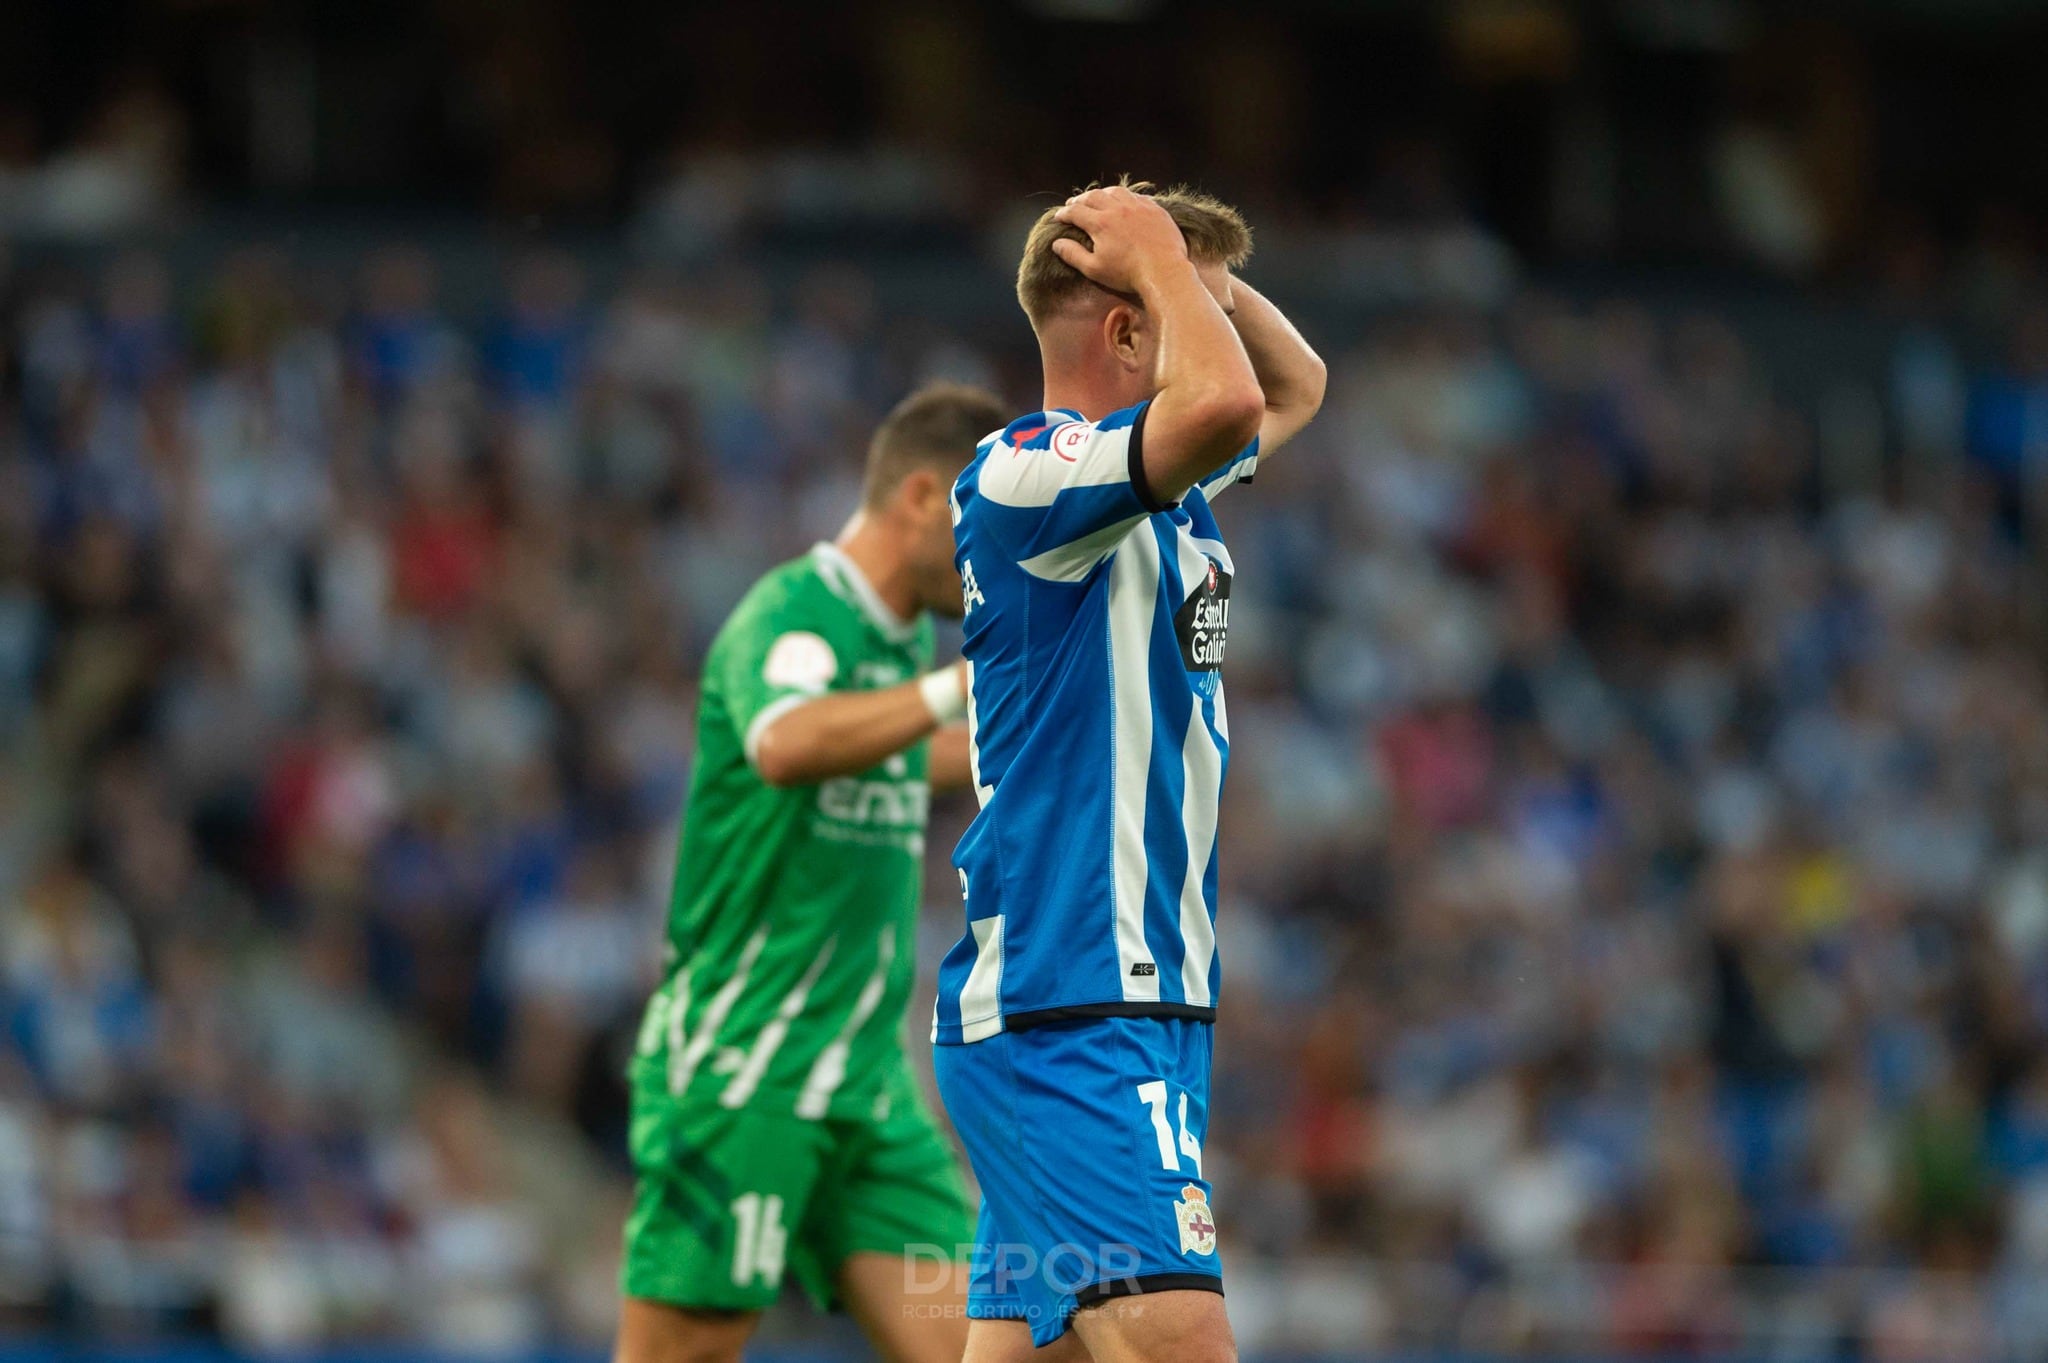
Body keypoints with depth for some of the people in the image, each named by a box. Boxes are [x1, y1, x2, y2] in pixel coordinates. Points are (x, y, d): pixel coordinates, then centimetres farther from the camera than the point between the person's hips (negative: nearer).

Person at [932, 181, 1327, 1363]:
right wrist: (1160, 255, -12)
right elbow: (1223, 400, -31)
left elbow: (1295, 389, 34)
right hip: (1066, 1011, -10)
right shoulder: (1024, 474, -13)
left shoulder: (1168, 489, 15)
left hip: (1143, 1000, 10)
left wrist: (1201, 277, 15)